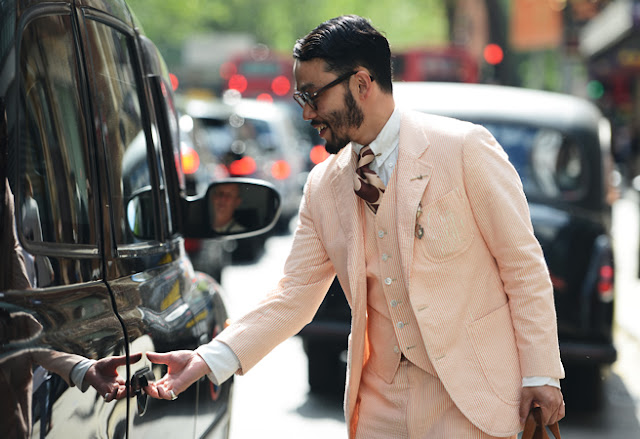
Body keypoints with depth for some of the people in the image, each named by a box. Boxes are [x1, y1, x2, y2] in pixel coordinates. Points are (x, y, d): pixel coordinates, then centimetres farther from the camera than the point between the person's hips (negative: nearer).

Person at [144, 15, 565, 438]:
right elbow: (294, 296, 3)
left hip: (471, 396, -4)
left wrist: (540, 373, -8)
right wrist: (209, 359, -8)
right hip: (382, 399, 4)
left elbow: (524, 264, -7)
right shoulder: (322, 186, 3)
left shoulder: (464, 148, -11)